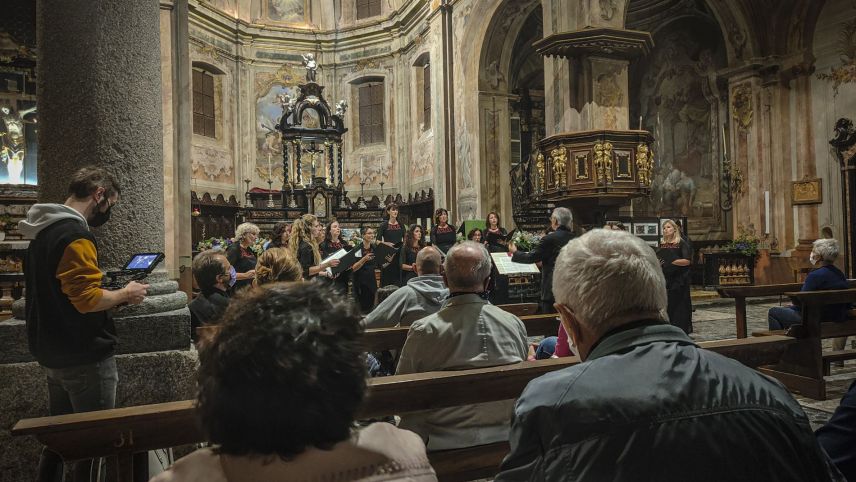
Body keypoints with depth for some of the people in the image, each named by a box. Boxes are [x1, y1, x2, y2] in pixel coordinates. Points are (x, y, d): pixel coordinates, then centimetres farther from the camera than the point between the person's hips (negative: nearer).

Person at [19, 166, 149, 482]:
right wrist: (126, 294, -9)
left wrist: (114, 295, 12)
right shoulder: (75, 234, -19)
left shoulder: (43, 231, 12)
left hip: (53, 354, 10)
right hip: (85, 357, -9)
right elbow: (86, 298, -25)